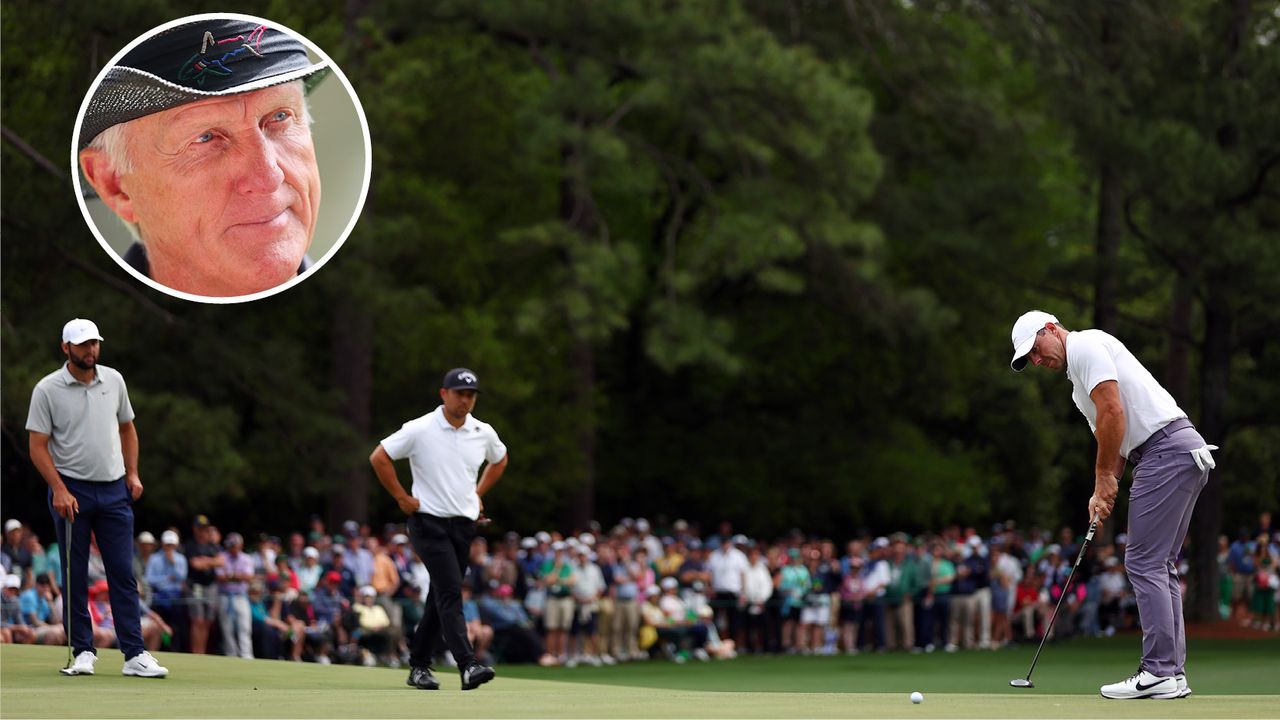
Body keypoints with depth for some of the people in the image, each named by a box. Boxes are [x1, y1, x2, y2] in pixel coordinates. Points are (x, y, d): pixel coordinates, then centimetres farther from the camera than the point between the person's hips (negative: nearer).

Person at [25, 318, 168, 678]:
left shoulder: (114, 381, 6)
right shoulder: (47, 389, -6)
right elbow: (38, 446, -8)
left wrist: (133, 473, 7)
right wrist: (59, 490, -17)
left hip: (113, 490, 3)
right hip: (71, 491, -3)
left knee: (123, 573, -1)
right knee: (74, 576, 2)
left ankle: (135, 654, -2)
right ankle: (83, 651, 9)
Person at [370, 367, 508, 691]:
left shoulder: (484, 433, 5)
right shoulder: (419, 430, -10)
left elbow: (499, 460, 26)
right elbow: (379, 458, -6)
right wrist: (402, 498, -6)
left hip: (464, 525, 5)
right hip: (429, 522, -5)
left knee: (440, 597, 10)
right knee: (451, 592, -17)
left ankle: (419, 665, 21)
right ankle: (468, 666, -27)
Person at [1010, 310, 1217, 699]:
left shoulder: (1084, 346, -5)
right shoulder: (1079, 377, 26)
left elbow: (1114, 412, -15)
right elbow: (1111, 436, 24)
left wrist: (1104, 476, -5)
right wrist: (1103, 491, 9)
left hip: (1167, 448, -10)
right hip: (1187, 451, 10)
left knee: (1144, 562, -10)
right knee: (1160, 565, 10)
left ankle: (1159, 672, -12)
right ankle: (1173, 673, 8)